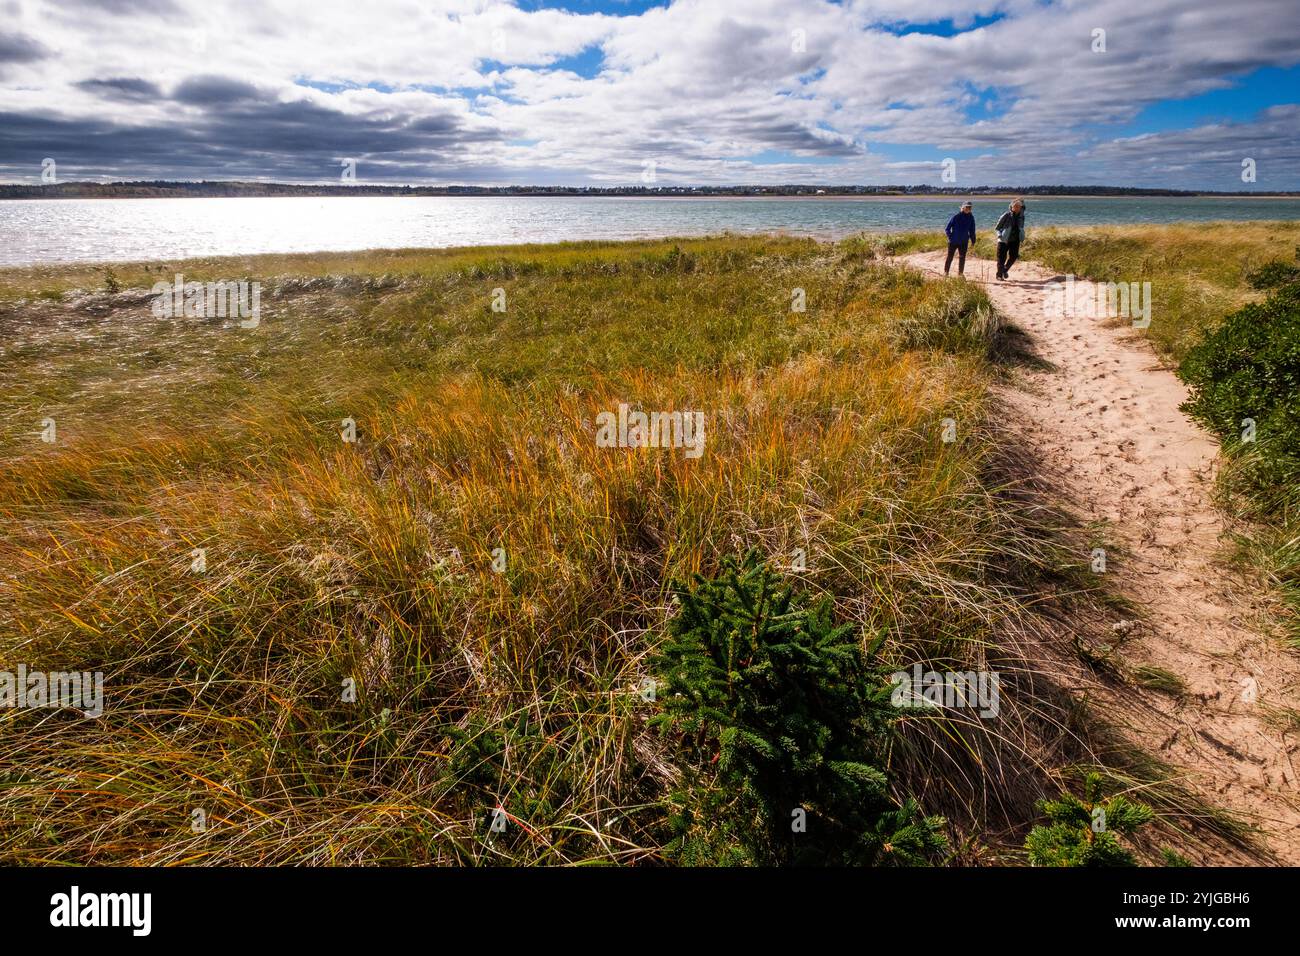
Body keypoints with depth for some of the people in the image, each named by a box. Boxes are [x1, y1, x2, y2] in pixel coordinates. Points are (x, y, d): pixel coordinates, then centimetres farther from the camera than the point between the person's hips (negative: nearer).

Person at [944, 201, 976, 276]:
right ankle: (945, 272, 12)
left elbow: (972, 230, 13)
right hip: (953, 242, -4)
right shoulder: (956, 216, -9)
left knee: (962, 258, 7)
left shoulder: (971, 218, 3)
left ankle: (960, 273, 17)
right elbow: (947, 228, -4)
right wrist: (950, 237, -10)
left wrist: (973, 240, 9)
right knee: (950, 257, 2)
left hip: (964, 242, 4)